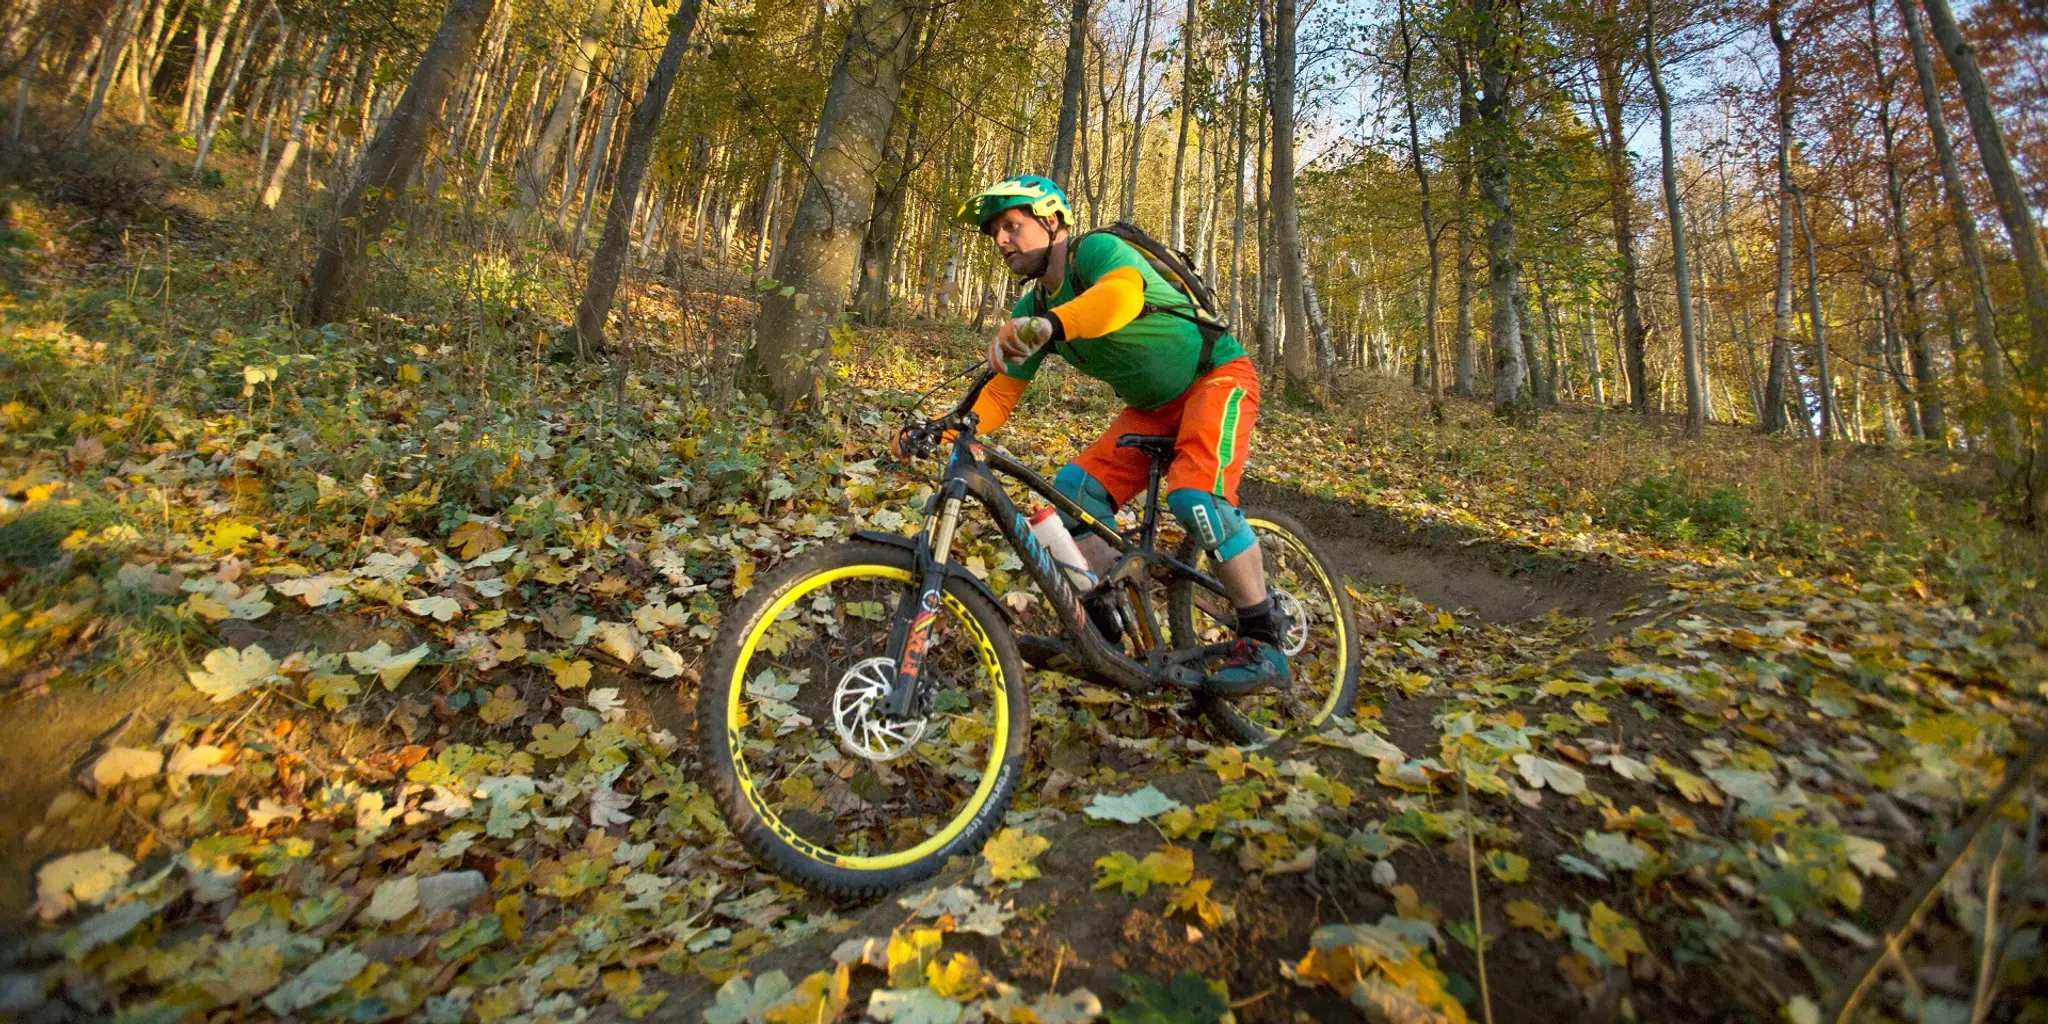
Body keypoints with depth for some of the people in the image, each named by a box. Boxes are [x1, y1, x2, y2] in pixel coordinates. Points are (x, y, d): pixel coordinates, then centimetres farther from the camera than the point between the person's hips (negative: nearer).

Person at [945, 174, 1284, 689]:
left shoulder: (1096, 248, -19)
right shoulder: (1032, 307, 3)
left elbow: (1122, 295, -44)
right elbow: (1001, 393, -1)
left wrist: (1047, 326, -62)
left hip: (1217, 375, -7)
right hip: (1154, 407, 8)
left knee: (1193, 496, -30)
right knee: (1075, 485, -10)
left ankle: (1263, 643, -15)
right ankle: (1104, 629, -2)